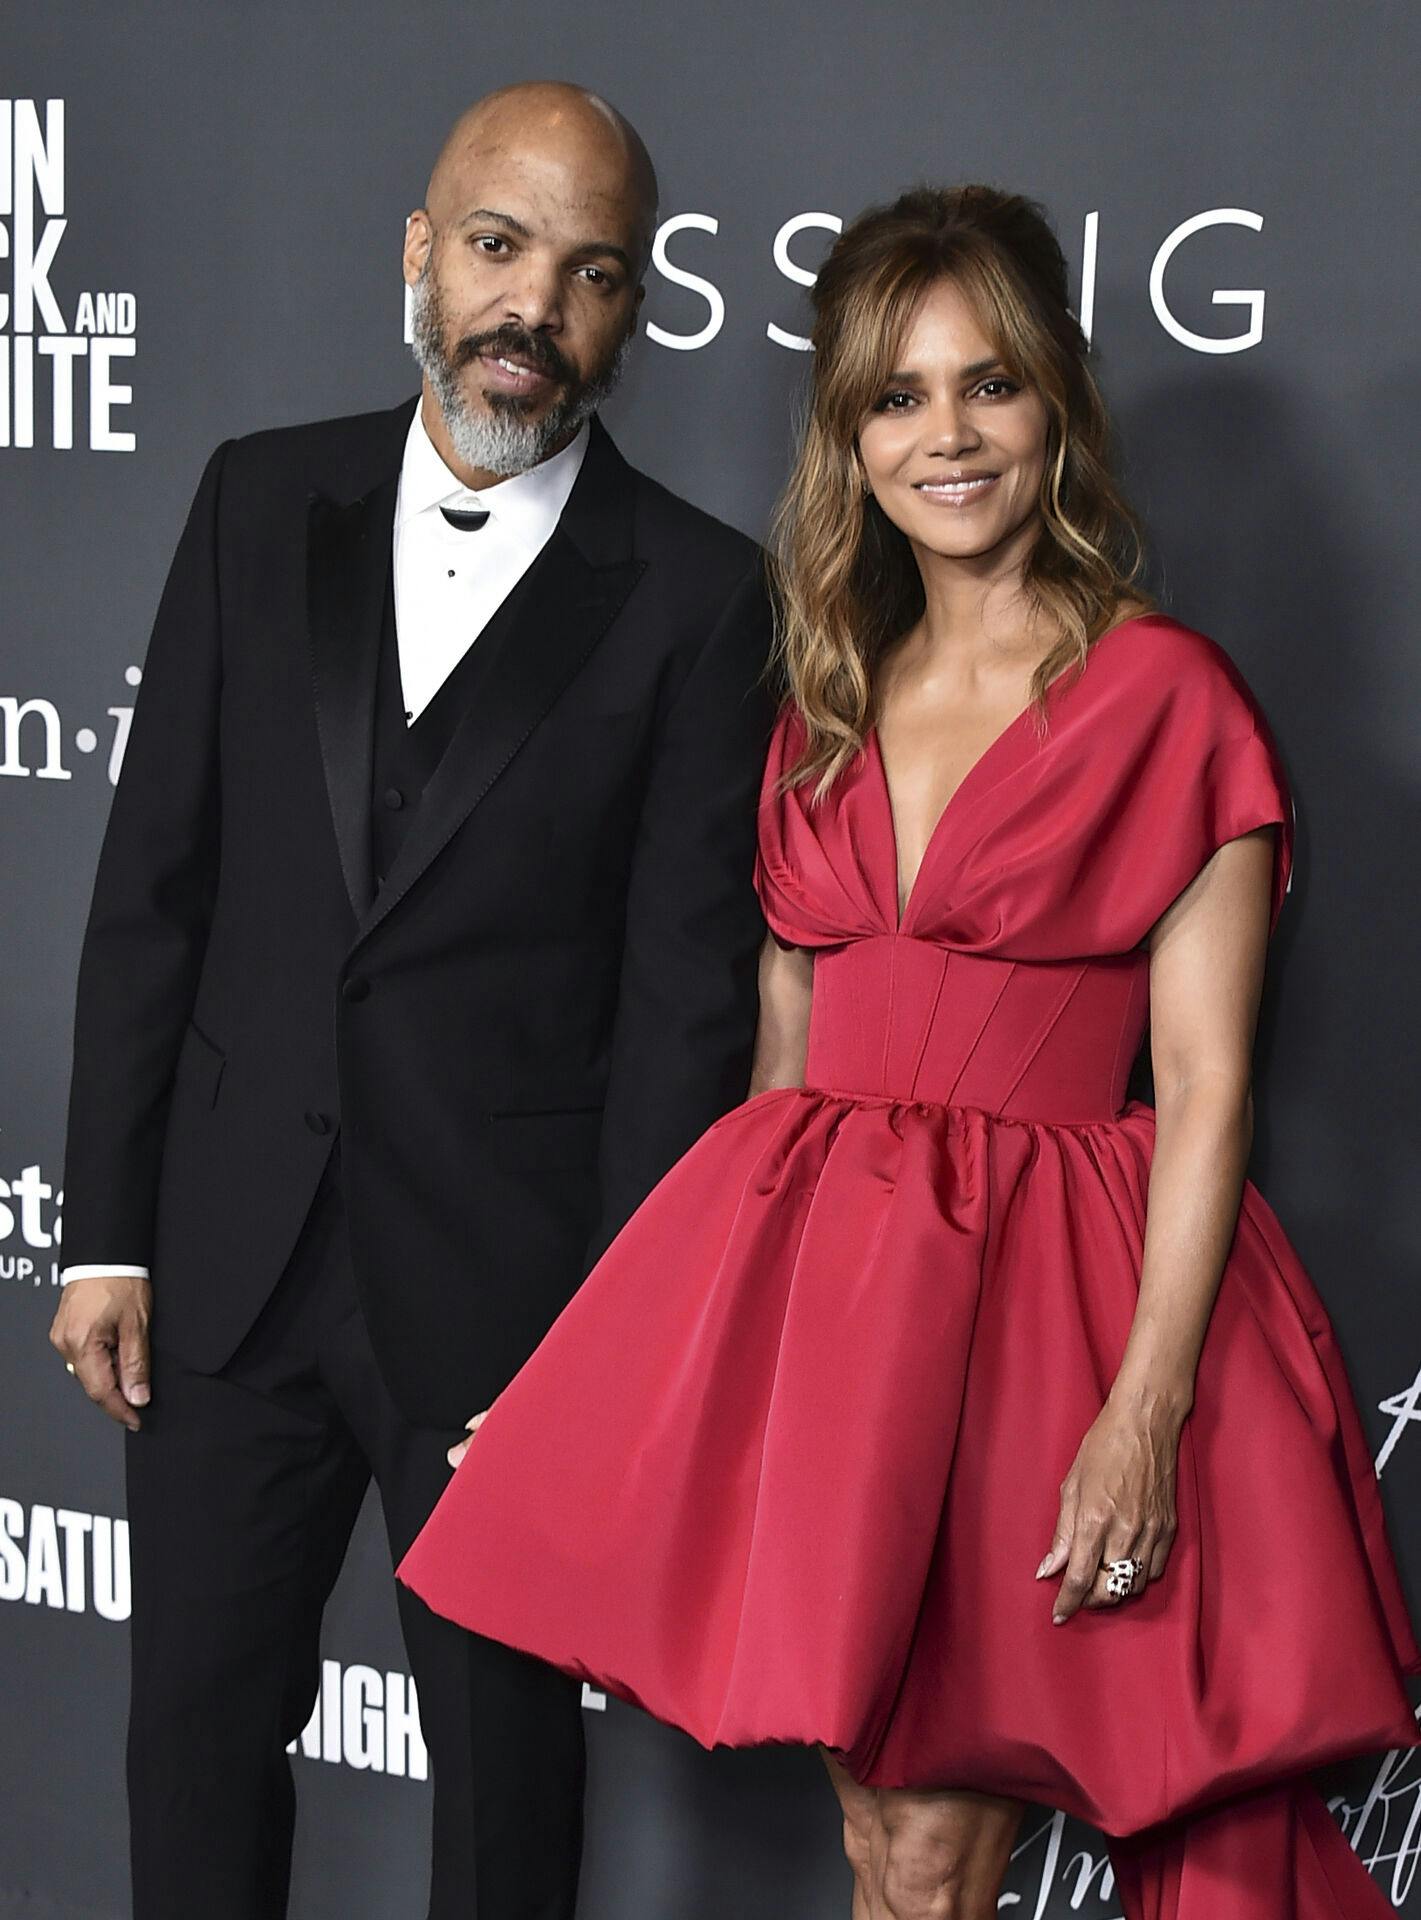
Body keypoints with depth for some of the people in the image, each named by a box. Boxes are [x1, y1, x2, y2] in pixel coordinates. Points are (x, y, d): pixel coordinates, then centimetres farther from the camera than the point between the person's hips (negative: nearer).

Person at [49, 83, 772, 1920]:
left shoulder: (695, 594, -6)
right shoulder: (262, 501, 4)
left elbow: (688, 993, -7)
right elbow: (153, 883, 5)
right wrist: (107, 1231, 1)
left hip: (505, 1281, -3)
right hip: (233, 1256, 3)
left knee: (504, 1750, 13)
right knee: (195, 1716, 14)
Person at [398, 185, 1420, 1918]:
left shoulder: (1168, 699, -4)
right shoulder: (829, 705, 13)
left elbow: (1206, 1084, -8)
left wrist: (1147, 1405, -16)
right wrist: (753, 1268, 11)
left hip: (1043, 1285, -4)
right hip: (811, 1262, 5)